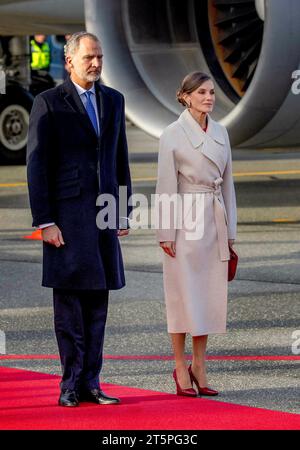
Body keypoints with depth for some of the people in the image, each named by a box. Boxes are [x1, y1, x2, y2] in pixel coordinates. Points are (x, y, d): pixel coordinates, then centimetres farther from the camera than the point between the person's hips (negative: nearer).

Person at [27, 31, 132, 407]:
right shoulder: (49, 103, -3)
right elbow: (36, 165, -5)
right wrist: (44, 221, -10)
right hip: (67, 215, -5)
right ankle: (71, 385, 4)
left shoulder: (113, 100, 14)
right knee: (69, 301, -2)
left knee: (97, 301, 5)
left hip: (105, 214, 5)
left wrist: (124, 211, 12)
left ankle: (90, 383, 10)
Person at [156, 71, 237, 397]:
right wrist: (166, 232, -11)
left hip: (215, 221, 6)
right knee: (183, 293, -1)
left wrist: (230, 229, 13)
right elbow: (166, 186, -8)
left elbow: (227, 182, 15)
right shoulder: (173, 134, -7)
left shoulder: (220, 133, 10)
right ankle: (180, 368, 7)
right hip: (185, 220, -6)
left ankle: (199, 367, 14)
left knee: (211, 294, 6)